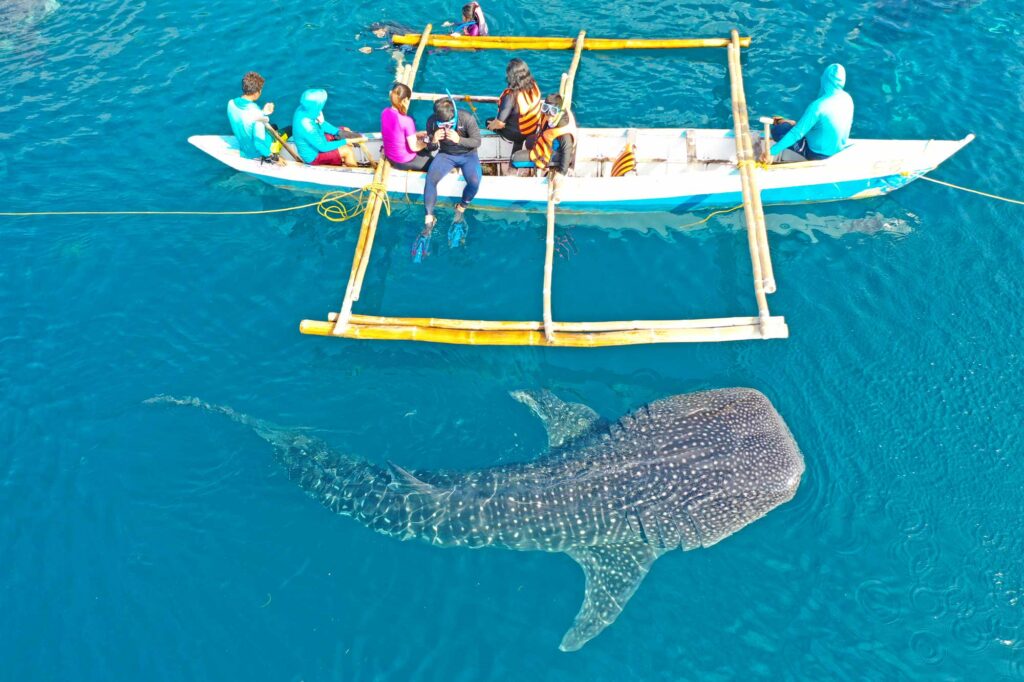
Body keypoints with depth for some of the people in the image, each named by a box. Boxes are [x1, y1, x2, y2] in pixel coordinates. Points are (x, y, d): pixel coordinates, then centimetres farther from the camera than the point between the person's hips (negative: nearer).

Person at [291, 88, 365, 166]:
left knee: (346, 131, 11)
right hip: (313, 155, -9)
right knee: (347, 150, -18)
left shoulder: (304, 109, -15)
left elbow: (321, 124, 3)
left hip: (316, 142, 9)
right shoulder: (306, 126, -39)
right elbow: (323, 147, -30)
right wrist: (345, 141, -22)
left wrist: (339, 132, -8)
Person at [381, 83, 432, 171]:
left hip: (389, 157, 7)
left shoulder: (384, 113, -9)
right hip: (405, 161, -7)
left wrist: (417, 134, 6)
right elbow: (414, 147, -22)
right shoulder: (407, 121, -31)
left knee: (424, 151, 30)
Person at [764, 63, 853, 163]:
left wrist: (771, 151, -29)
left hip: (819, 154, -7)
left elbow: (796, 133, -31)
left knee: (777, 129, -1)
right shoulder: (847, 97, -8)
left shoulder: (818, 106, -31)